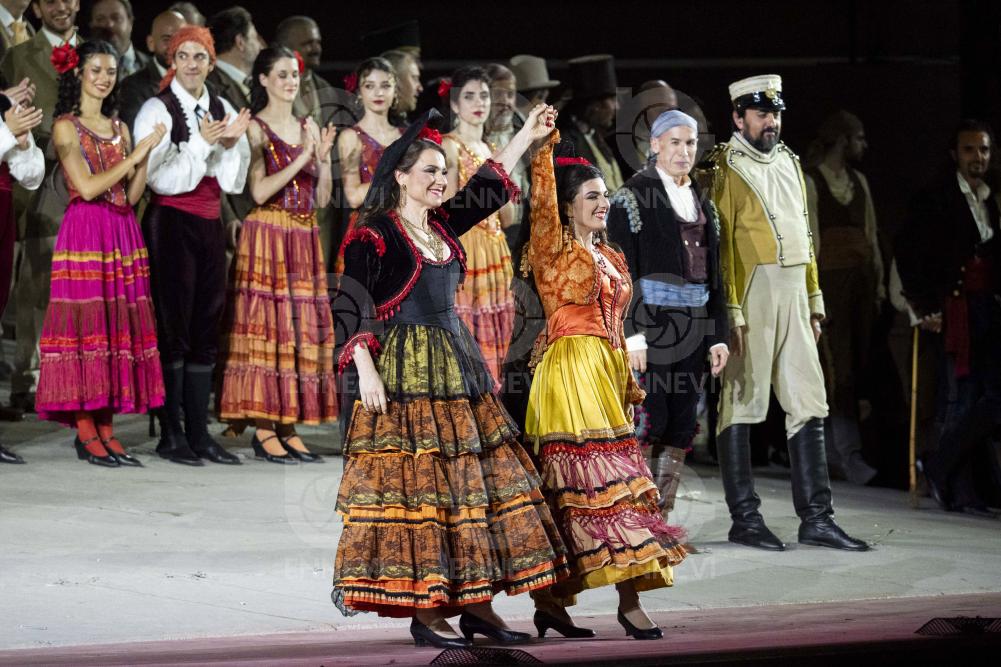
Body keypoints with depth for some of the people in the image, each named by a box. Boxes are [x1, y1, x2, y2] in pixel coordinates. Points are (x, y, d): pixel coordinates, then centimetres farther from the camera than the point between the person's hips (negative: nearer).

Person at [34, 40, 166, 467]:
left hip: (122, 235, 6)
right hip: (85, 232, -6)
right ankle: (86, 434, -7)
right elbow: (87, 187, -13)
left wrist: (145, 158, -3)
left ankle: (105, 428, 4)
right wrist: (135, 154, -11)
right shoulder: (66, 126, -1)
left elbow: (132, 195, 11)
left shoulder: (119, 128, 17)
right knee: (86, 323, -9)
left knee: (117, 325, 2)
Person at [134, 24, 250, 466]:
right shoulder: (158, 110, -5)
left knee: (206, 329, 6)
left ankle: (198, 432, 11)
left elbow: (233, 182, 9)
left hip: (210, 224, 6)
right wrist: (202, 144, -17)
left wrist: (232, 144, -8)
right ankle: (170, 434, 0)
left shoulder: (222, 110, 10)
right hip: (172, 223, -6)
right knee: (173, 327, -5)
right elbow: (161, 179, -13)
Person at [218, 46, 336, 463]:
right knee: (266, 326, -7)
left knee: (303, 328, 3)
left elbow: (322, 199, 13)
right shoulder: (255, 129, -2)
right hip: (267, 237, -6)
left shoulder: (309, 129, 15)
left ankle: (290, 426, 7)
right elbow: (259, 192, -14)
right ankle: (264, 431, -6)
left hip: (305, 241, 6)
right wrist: (302, 158, -15)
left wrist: (324, 159, -3)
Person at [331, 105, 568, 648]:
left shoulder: (441, 226, 13)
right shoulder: (374, 233, -7)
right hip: (404, 375, -8)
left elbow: (488, 189, 26)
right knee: (417, 487, -8)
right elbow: (350, 304, -12)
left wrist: (527, 136, 28)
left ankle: (474, 604, 7)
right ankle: (423, 612, -6)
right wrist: (366, 370, -20)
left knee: (471, 481, 5)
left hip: (456, 368, 8)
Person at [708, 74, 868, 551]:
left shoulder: (788, 162, 17)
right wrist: (731, 311, -18)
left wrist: (815, 298, 17)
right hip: (749, 295, -7)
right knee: (742, 401, -1)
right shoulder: (724, 168, -6)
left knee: (808, 402, 5)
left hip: (793, 293, 7)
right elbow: (719, 242, -12)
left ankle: (816, 518, 7)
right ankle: (744, 519, 3)